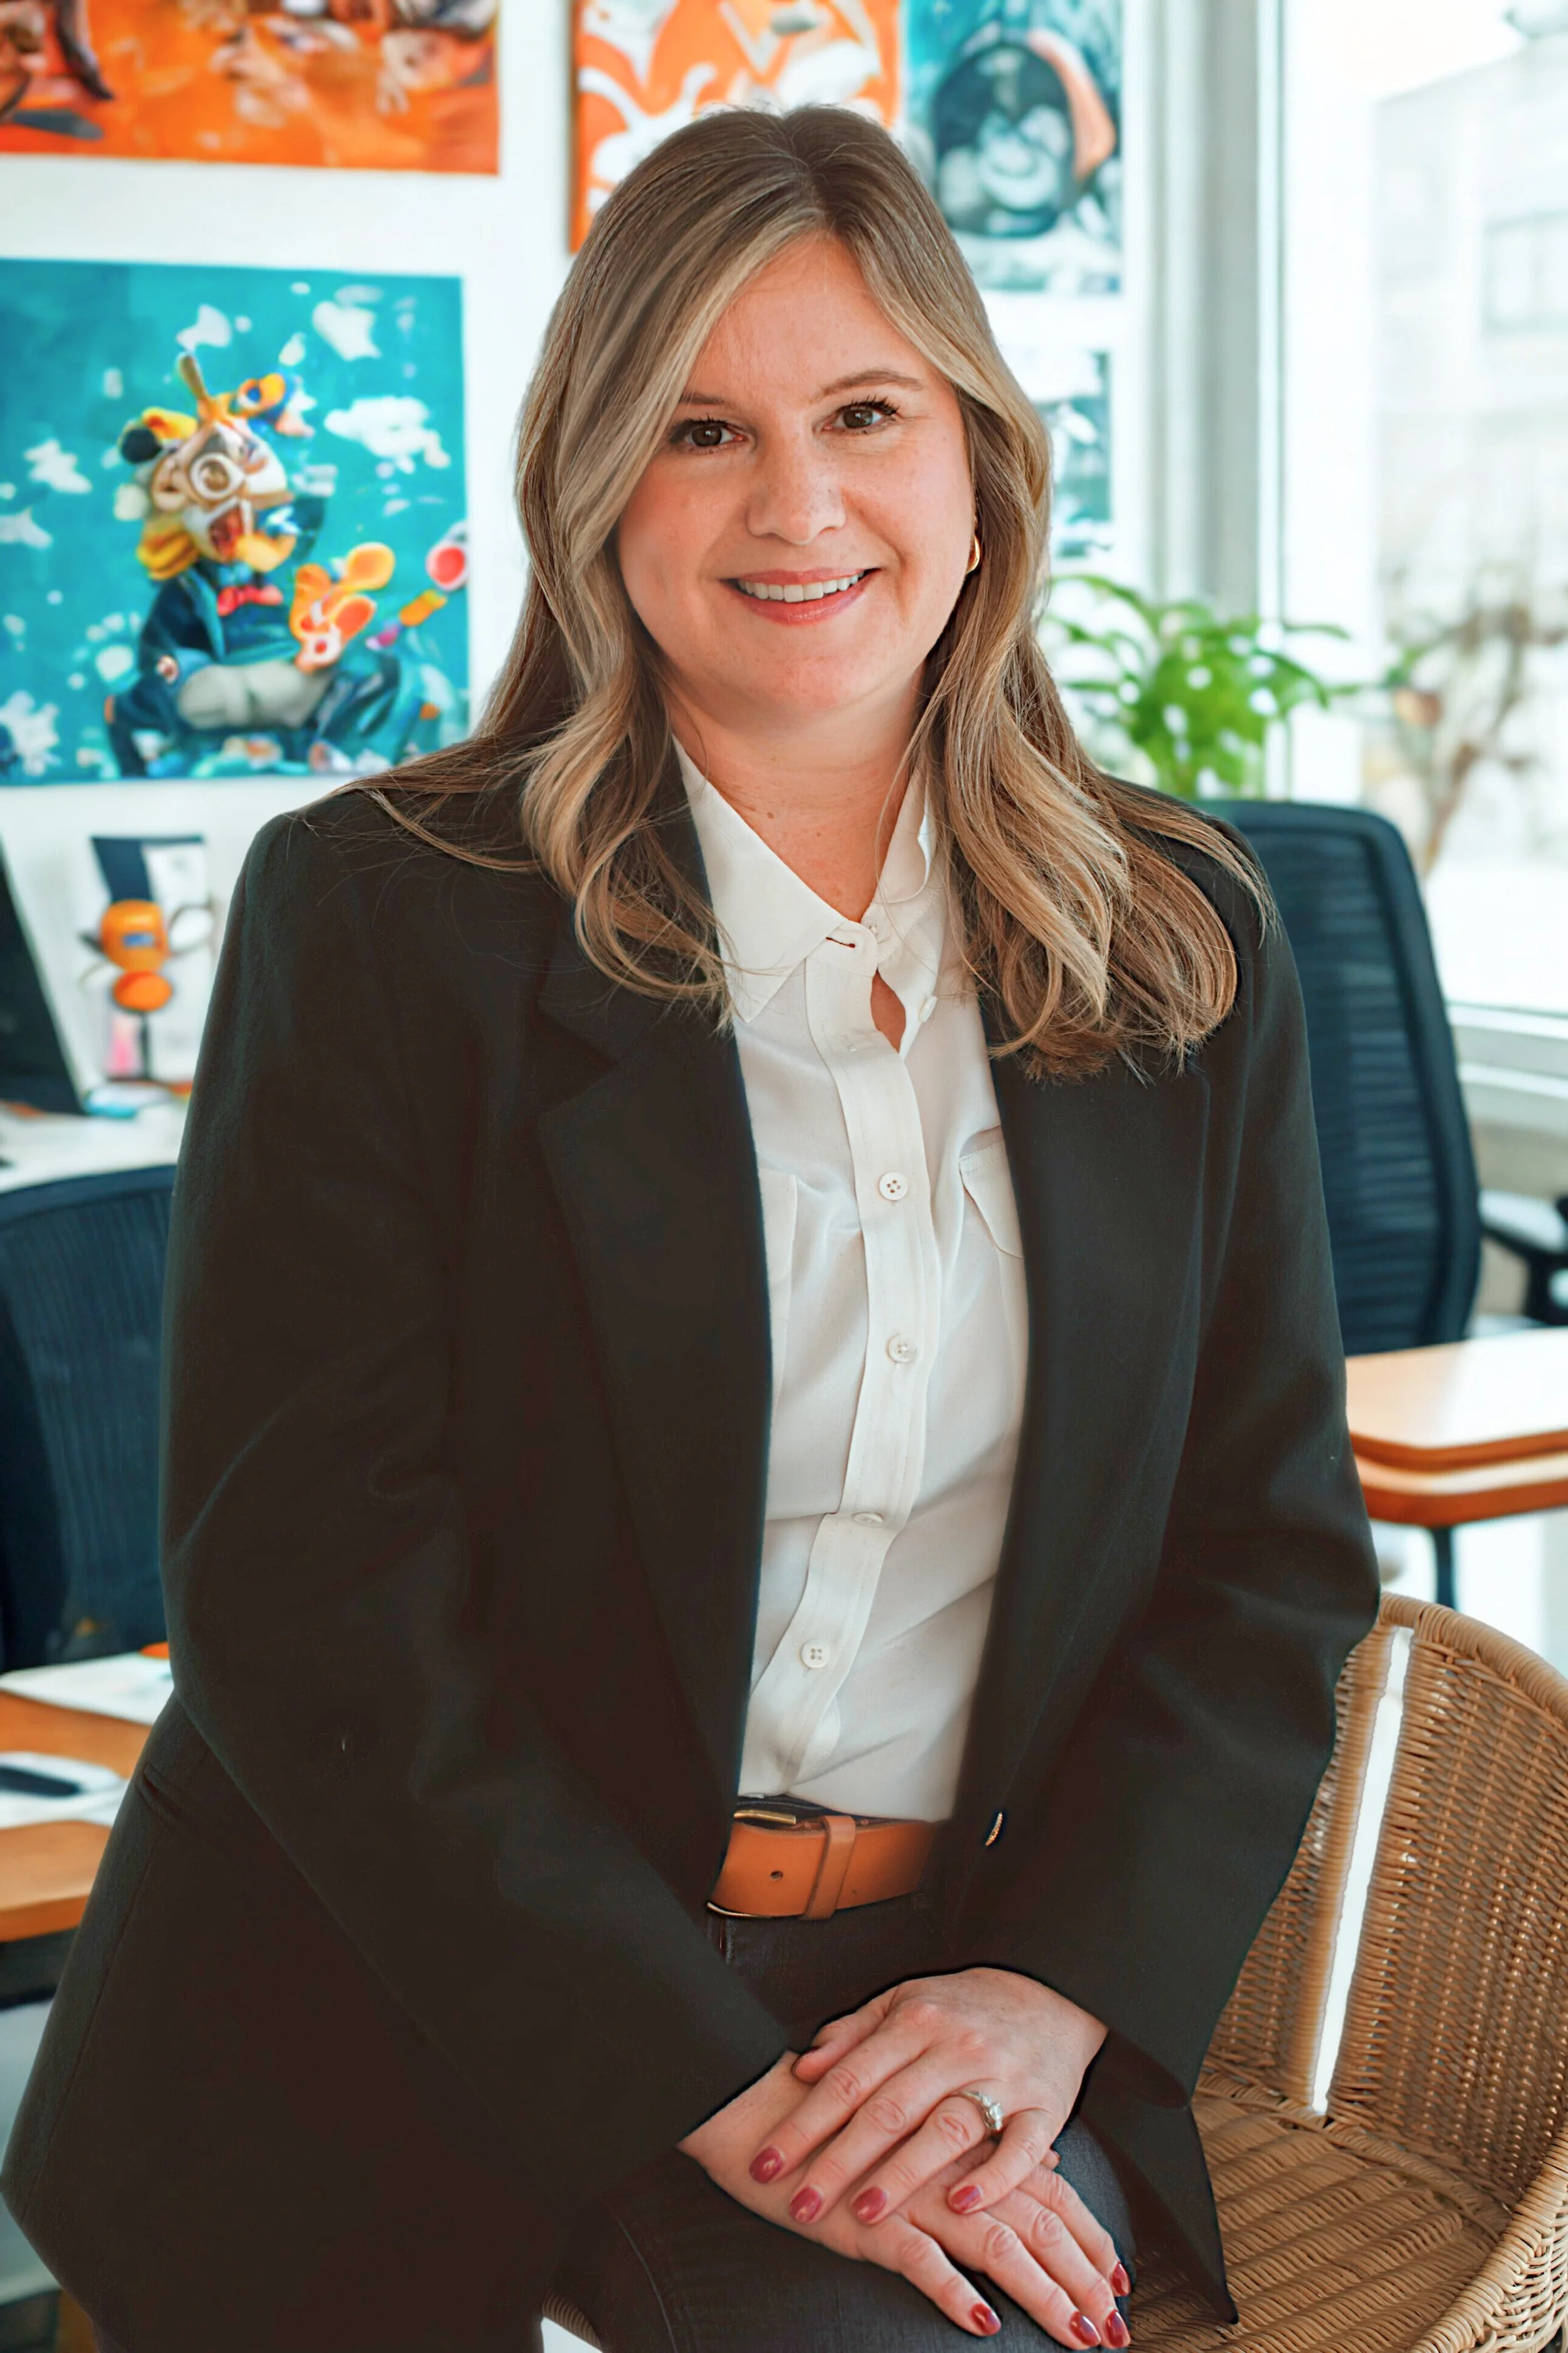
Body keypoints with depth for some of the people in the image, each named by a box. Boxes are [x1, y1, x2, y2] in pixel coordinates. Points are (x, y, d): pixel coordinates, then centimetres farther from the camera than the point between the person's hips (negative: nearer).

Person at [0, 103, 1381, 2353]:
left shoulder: (1188, 945, 8)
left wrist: (1057, 1987, -7)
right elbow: (307, 1595, -8)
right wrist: (695, 2081, -16)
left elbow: (1277, 1551, 9)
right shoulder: (376, 915, -3)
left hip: (947, 1996, 2)